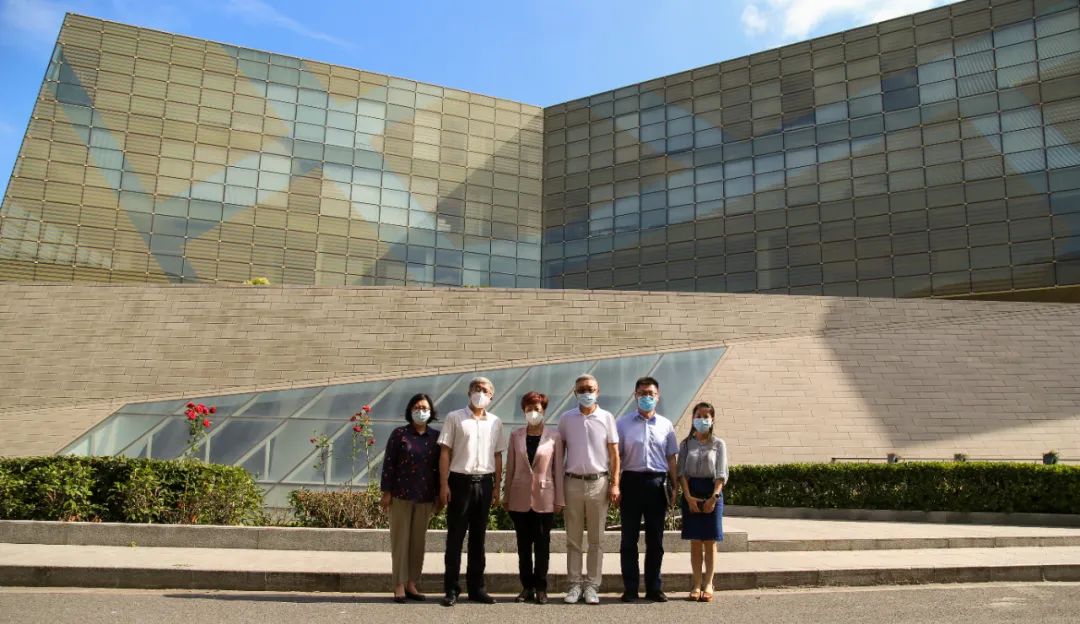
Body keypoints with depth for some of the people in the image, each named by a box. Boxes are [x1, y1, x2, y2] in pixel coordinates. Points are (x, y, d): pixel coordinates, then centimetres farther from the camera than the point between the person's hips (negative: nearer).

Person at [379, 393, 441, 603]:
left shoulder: (436, 436, 5)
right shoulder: (399, 434, -2)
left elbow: (440, 466, 9)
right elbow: (388, 464, -3)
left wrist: (440, 494, 7)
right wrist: (386, 492, -7)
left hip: (425, 497, 3)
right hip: (401, 495, -3)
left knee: (418, 540, 8)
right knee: (400, 539, 2)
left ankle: (412, 584, 18)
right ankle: (399, 586, 8)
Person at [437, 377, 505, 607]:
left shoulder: (495, 422, 10)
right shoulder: (454, 417, 0)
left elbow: (498, 456, 12)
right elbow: (445, 452, -2)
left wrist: (497, 486, 7)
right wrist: (444, 484, -9)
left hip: (484, 483, 3)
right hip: (460, 481, -3)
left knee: (478, 537, 10)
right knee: (455, 537, 2)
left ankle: (476, 587, 18)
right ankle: (451, 589, 9)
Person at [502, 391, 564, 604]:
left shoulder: (554, 436, -1)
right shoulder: (516, 435, 5)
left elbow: (558, 468, 0)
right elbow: (510, 467, 7)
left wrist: (559, 499, -2)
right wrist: (506, 497, 6)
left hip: (544, 499, -2)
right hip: (520, 499, 2)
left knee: (542, 545, 5)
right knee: (523, 545, 8)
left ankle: (541, 588, 14)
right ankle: (527, 587, 18)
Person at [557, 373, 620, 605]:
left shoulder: (606, 418, 2)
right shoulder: (566, 418, 5)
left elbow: (614, 453, 3)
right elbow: (560, 451, 9)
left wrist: (615, 484, -3)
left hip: (598, 483, -1)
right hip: (573, 482, 1)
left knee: (596, 538, 4)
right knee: (573, 538, 6)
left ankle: (592, 585, 12)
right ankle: (574, 584, 13)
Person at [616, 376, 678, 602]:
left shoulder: (665, 425, 9)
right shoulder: (623, 423, 3)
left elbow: (671, 458, 11)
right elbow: (615, 456, 2)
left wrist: (673, 488, 6)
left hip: (658, 483, 2)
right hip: (632, 481, -2)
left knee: (655, 540, 8)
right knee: (629, 539, 4)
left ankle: (654, 588, 18)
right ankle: (630, 588, 12)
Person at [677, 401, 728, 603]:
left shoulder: (718, 444, 2)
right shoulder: (686, 444, 6)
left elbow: (721, 474, -3)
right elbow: (682, 472, 0)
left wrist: (714, 497, -14)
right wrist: (688, 497, -12)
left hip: (712, 492, -1)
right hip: (691, 493, 1)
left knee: (710, 541, 3)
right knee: (695, 541, 5)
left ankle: (708, 584, 10)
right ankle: (696, 584, 11)